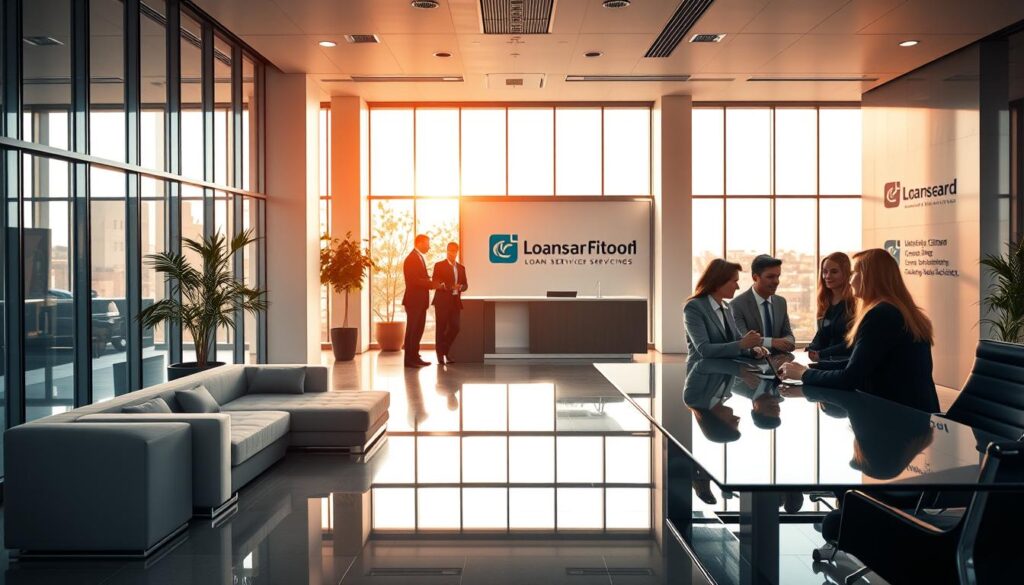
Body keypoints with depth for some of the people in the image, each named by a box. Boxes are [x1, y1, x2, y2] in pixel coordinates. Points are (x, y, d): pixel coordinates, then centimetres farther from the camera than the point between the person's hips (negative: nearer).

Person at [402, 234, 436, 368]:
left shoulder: (420, 257, 17)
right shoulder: (412, 259, -14)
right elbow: (414, 280, -23)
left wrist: (431, 283, 2)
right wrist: (432, 283, -19)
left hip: (420, 301, 10)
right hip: (414, 300, -10)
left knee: (418, 329, 14)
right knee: (412, 330, -6)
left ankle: (415, 357, 21)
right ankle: (409, 359, -2)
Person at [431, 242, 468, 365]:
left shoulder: (461, 268, 17)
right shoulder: (439, 265, 1)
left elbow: (465, 284, 14)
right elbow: (435, 284, -8)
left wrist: (460, 287, -10)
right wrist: (450, 287, -21)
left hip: (455, 302, 4)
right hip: (442, 302, -4)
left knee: (455, 327, 0)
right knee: (441, 328, -1)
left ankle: (444, 351, 19)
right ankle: (440, 355, 8)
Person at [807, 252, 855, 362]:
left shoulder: (855, 303, -8)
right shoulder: (826, 302, 12)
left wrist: (821, 354, -16)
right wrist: (811, 350, -5)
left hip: (846, 361, -6)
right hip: (825, 362, 6)